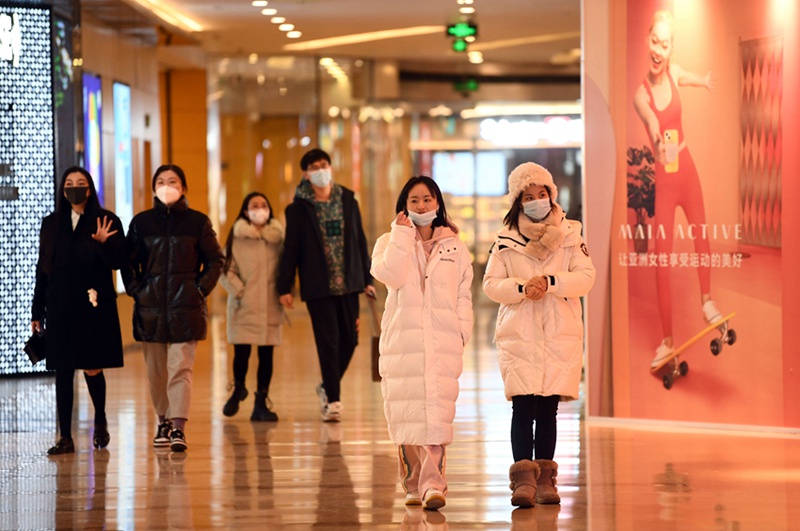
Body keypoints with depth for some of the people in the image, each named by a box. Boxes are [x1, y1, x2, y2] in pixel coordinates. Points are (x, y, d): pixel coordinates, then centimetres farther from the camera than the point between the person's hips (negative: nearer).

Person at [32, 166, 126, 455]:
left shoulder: (106, 221, 2)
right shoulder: (51, 224, 10)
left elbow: (119, 261, -4)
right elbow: (42, 269, 12)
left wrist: (104, 243, -24)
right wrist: (37, 312, 10)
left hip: (95, 307, -3)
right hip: (60, 307, 3)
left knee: (92, 369, -2)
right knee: (63, 371, 1)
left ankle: (100, 421, 25)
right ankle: (65, 437, 5)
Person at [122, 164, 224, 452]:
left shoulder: (197, 222, 4)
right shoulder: (141, 222, 7)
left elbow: (215, 260, 7)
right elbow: (129, 262, 12)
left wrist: (201, 289, -2)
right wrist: (136, 290, 0)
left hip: (185, 307, -2)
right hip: (150, 307, 2)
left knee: (180, 368, -11)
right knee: (156, 371, 7)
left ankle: (178, 428, -16)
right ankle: (163, 422, 20)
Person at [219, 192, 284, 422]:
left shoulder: (278, 237, 7)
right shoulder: (236, 238, 0)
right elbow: (226, 269, -1)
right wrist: (238, 290, -11)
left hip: (270, 306, 2)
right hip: (243, 306, -2)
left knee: (266, 354, 1)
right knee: (241, 352, -3)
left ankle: (261, 404, 10)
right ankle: (238, 390, 26)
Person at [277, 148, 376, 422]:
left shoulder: (348, 202, 8)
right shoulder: (298, 209, -1)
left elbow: (360, 242, 11)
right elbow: (290, 249, 0)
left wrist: (367, 279, 8)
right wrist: (285, 287, -4)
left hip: (347, 284, 3)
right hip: (318, 286, -3)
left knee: (349, 339, 5)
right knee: (328, 341, -4)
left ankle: (328, 386, 27)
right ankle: (333, 400, 1)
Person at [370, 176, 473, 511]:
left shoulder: (454, 247, 15)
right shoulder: (390, 242, 10)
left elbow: (464, 295, 16)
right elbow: (391, 275, -10)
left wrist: (461, 332, 3)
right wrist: (402, 233, -6)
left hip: (443, 343, 0)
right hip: (402, 341, 0)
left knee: (437, 414, -13)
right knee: (406, 414, 0)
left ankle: (432, 484, -18)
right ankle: (413, 484, 11)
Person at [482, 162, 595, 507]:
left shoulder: (569, 234, 7)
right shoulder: (505, 239, 6)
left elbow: (585, 276, -2)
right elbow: (491, 284, 2)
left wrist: (550, 282, -17)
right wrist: (522, 287, -16)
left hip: (561, 335, 1)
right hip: (519, 334, -1)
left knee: (548, 408, 5)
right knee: (523, 406, -11)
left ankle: (544, 478, 12)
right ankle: (523, 480, -14)